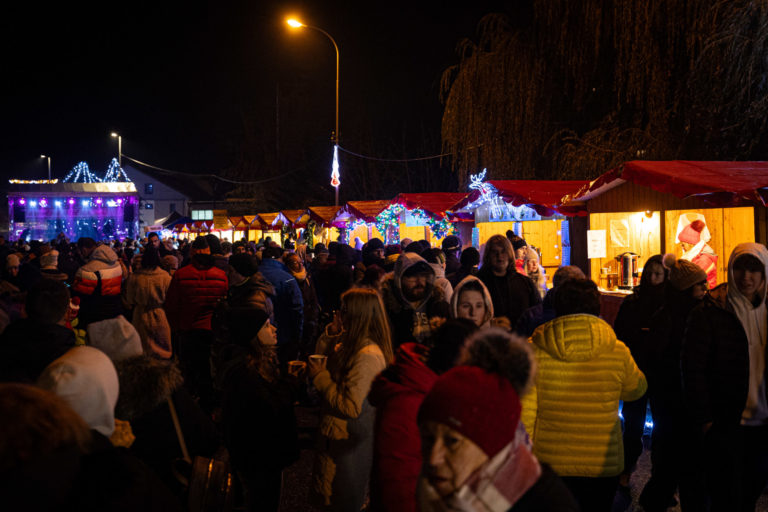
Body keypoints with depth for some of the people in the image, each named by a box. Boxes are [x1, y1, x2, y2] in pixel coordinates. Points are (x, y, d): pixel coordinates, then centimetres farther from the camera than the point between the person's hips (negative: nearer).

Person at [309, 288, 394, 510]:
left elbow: (350, 406, -31)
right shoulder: (351, 344, -1)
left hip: (349, 440, -9)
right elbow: (321, 356, 15)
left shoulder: (368, 356, -30)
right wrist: (331, 333, -4)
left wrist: (320, 377, -20)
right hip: (336, 432, 9)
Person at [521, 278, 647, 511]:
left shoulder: (534, 350, -12)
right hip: (603, 464, 0)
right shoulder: (618, 352, -10)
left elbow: (524, 411, -10)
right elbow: (636, 389, 11)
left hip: (548, 463, 0)